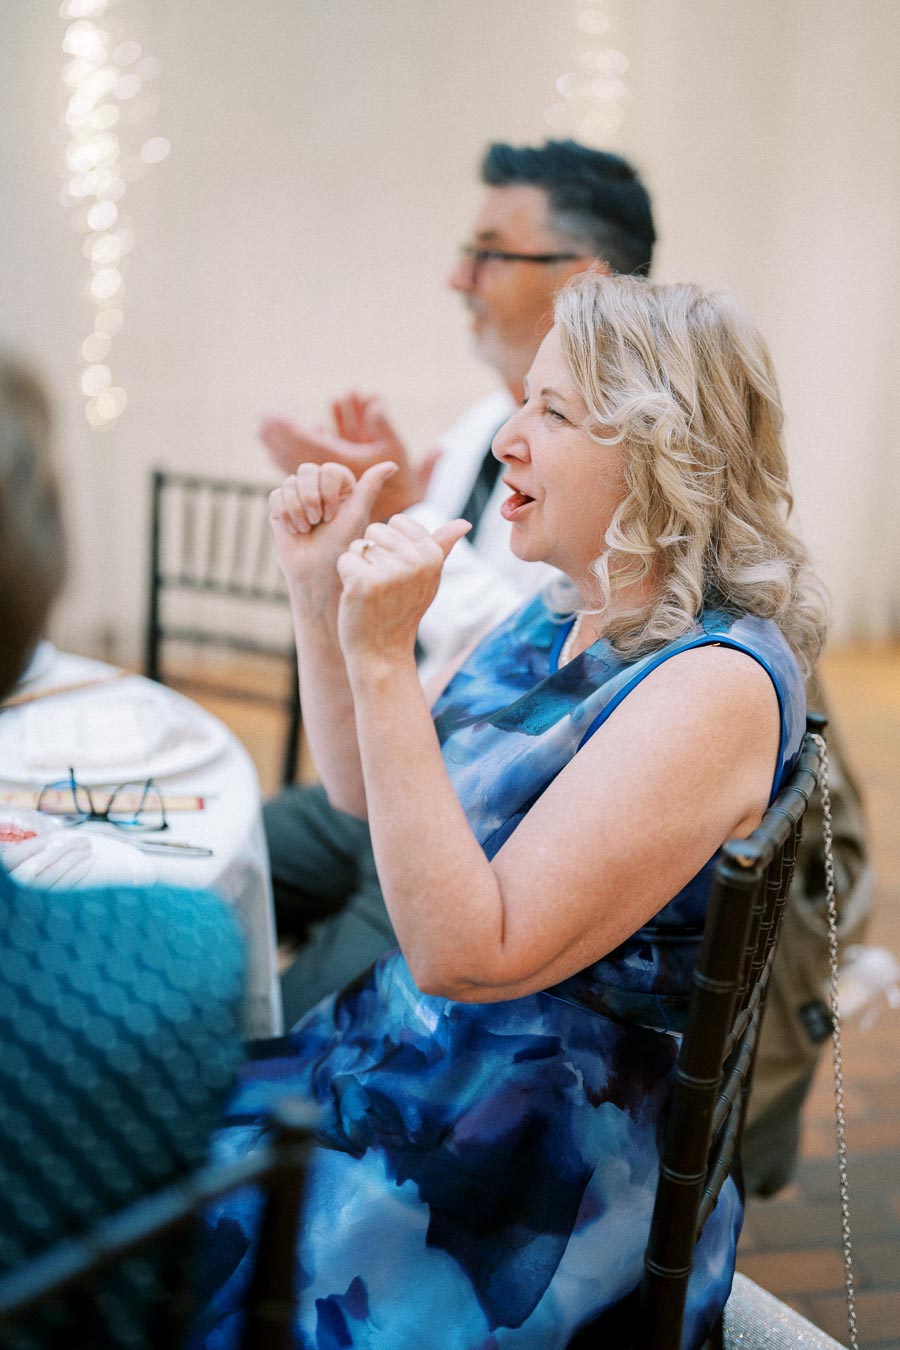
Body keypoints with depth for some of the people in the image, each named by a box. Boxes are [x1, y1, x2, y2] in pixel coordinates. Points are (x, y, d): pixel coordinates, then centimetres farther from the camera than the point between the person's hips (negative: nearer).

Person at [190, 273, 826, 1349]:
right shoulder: (560, 616, 4)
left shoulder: (715, 682, -24)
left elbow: (468, 955, -28)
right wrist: (319, 593, 0)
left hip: (541, 1173, -8)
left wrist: (382, 658, -32)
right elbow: (365, 793, 13)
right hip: (411, 1059, 8)